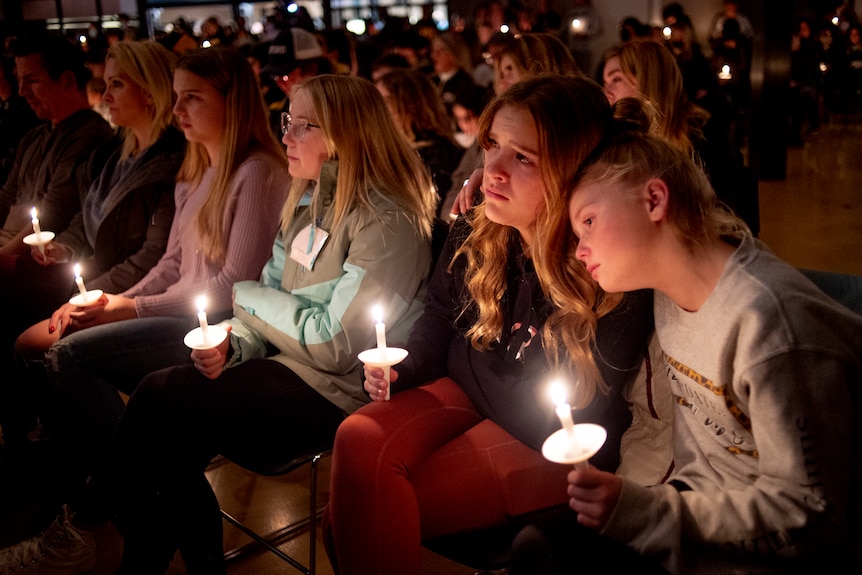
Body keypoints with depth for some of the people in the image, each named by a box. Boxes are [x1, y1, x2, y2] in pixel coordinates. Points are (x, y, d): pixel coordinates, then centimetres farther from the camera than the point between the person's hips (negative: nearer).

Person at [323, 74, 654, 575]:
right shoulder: (473, 234, -4)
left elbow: (552, 418, -16)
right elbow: (439, 324, 13)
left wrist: (466, 359, -9)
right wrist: (401, 371, -4)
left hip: (556, 444, -6)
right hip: (474, 393, 6)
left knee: (371, 513, -20)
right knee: (358, 440, -21)